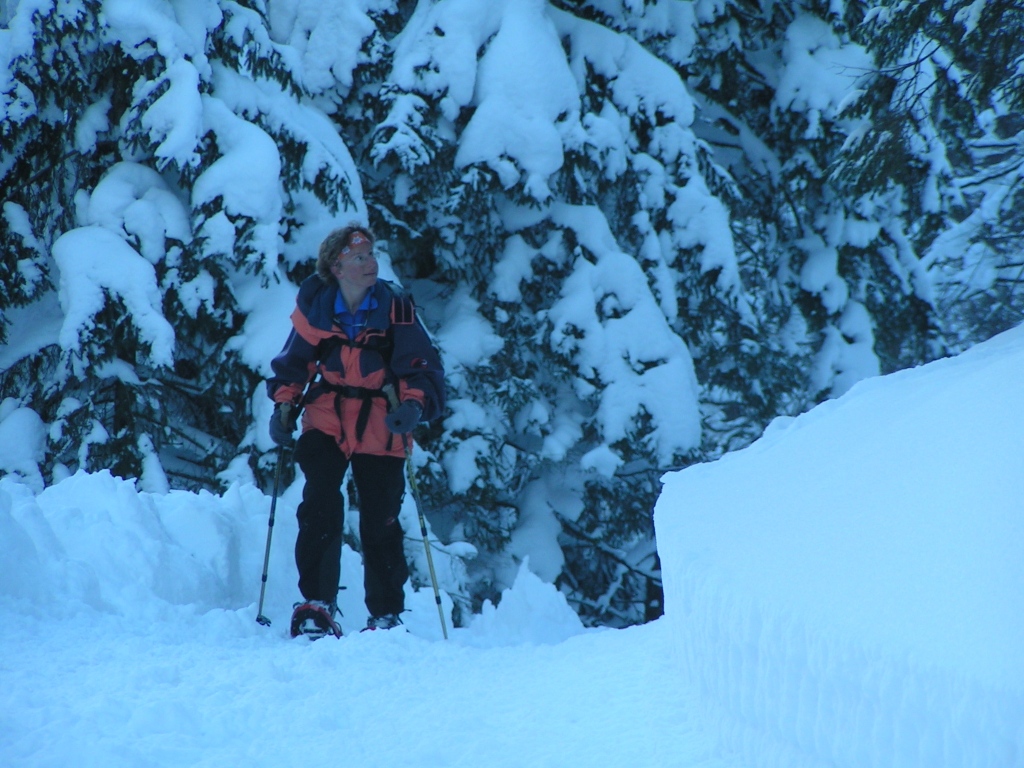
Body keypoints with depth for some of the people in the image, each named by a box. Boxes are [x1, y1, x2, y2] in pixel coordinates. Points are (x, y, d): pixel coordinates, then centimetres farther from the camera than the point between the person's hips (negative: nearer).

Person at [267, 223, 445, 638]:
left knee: (381, 525, 2)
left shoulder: (396, 307, -8)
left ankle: (386, 616, 16)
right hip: (326, 421, 1)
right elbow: (293, 362, 12)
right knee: (320, 509, -15)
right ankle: (316, 604, -6)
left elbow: (423, 367, -6)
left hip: (380, 430, -1)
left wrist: (414, 403, -24)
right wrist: (284, 403, 1)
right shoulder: (314, 306, -3)